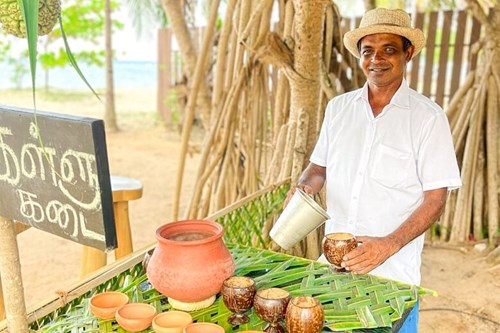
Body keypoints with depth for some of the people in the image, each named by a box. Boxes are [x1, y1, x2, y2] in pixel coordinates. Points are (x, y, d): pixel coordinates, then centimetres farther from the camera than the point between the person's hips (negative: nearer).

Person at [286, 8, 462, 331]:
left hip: (394, 268, -3)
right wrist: (305, 185, -8)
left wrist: (388, 245, -21)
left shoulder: (429, 117, -8)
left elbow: (435, 200, -9)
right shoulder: (339, 107, 4)